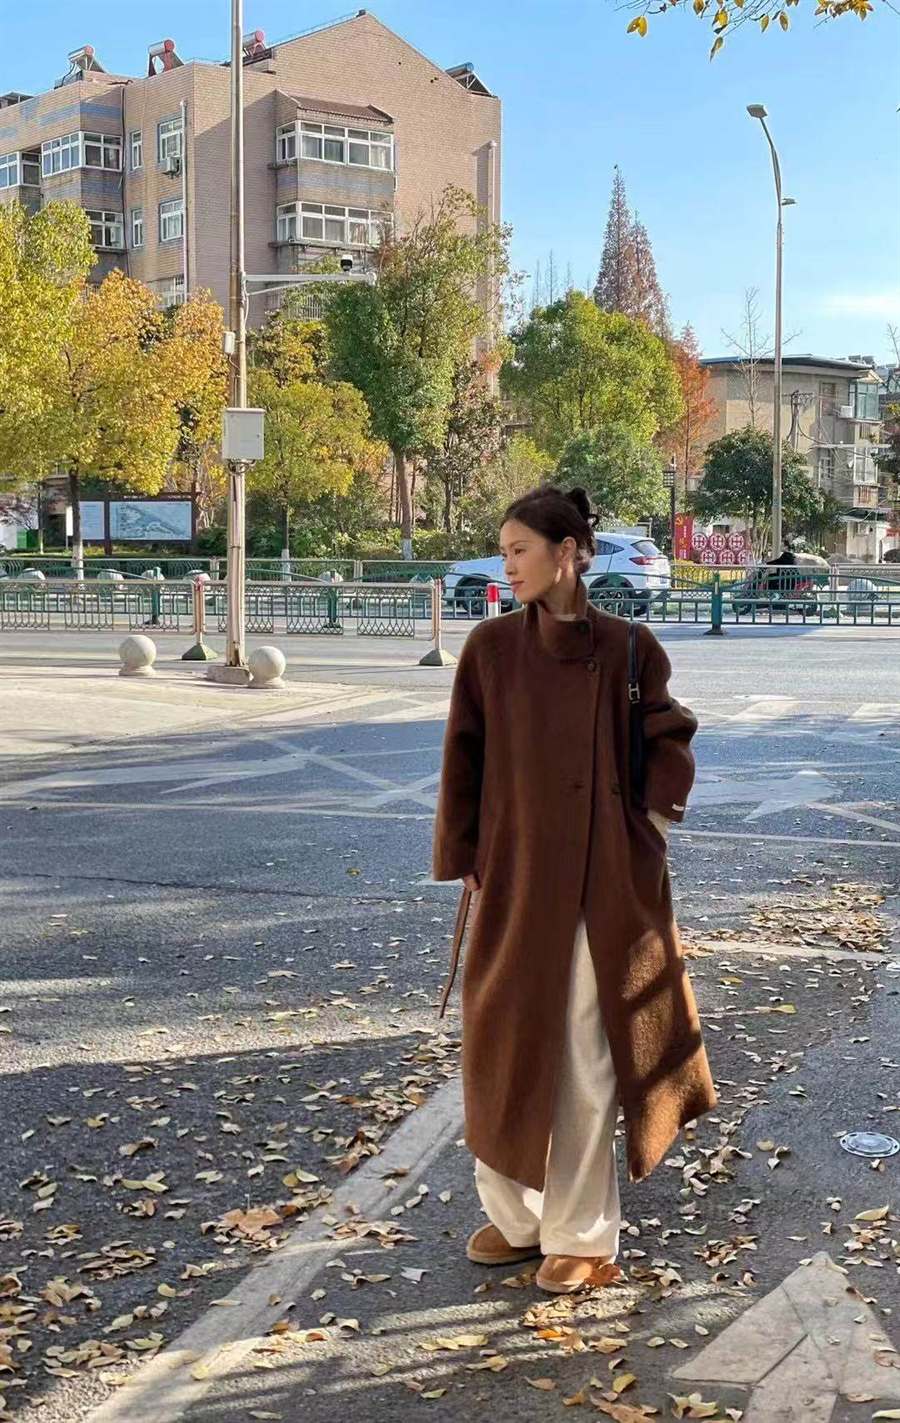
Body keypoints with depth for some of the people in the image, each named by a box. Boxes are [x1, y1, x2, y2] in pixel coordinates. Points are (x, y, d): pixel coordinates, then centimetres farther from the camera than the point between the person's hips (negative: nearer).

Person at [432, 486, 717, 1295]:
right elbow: (463, 759, 2)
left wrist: (649, 826, -5)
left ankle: (584, 1235, 18)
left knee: (586, 1055, 4)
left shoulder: (628, 646, -5)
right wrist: (465, 862, 1)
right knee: (505, 1043, 10)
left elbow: (670, 741, 5)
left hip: (603, 882, -2)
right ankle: (516, 1214, 28)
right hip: (514, 877, 2)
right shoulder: (490, 647, -1)